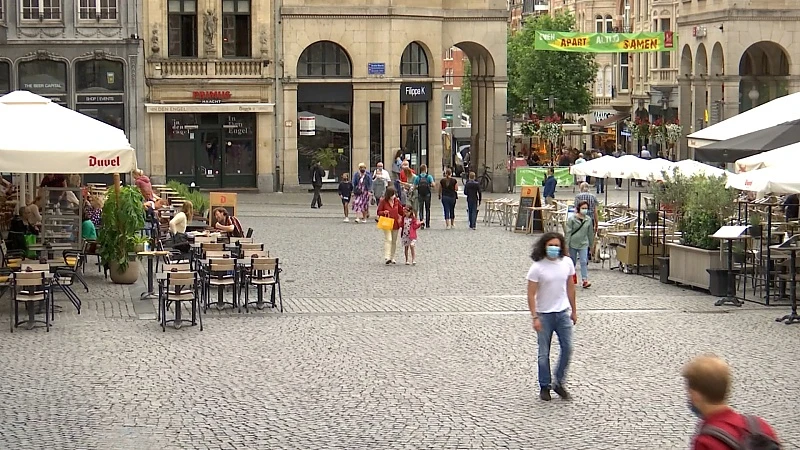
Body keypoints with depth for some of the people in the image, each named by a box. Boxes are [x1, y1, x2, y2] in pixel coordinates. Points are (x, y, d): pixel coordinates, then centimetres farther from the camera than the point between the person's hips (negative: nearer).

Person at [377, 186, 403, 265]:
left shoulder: (397, 201, 4)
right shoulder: (383, 201, -6)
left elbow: (400, 211, 15)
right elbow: (378, 212, -1)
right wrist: (384, 212, -20)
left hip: (395, 223, 4)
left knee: (394, 241, 10)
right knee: (388, 239, -16)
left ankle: (392, 258, 20)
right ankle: (387, 257, -22)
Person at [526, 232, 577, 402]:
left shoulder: (567, 263, -2)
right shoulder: (537, 268, -14)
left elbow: (570, 287, 9)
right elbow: (531, 294, -13)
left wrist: (574, 310, 13)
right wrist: (535, 318, -17)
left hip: (563, 312, 3)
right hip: (544, 315, -3)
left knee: (567, 348, 1)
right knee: (544, 354, 5)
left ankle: (559, 383, 18)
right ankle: (545, 386, 18)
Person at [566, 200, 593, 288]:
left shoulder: (588, 219, 1)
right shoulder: (572, 219, -7)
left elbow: (590, 233, 11)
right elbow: (568, 232, -7)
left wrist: (591, 244, 16)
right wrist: (566, 245, -9)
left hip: (583, 244, 1)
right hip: (573, 244, -1)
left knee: (584, 262, -10)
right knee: (572, 262, 11)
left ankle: (585, 280, -14)